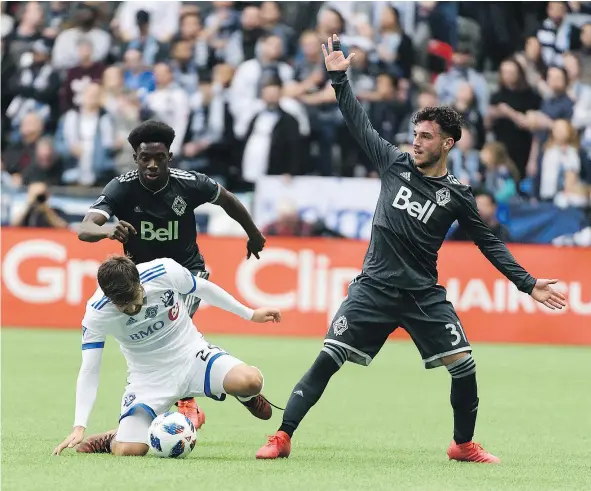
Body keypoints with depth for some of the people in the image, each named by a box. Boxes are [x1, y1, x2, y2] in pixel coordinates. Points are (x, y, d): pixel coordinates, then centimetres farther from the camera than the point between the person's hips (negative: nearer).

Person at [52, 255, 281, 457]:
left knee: (250, 381, -28)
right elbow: (89, 371, -16)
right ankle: (112, 440, 19)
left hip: (191, 355, 1)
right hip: (149, 378, -1)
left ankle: (246, 396, 13)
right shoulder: (96, 314, -22)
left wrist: (250, 314, 9)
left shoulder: (165, 272, -21)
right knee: (128, 450, -22)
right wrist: (79, 427, -24)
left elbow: (204, 289, 0)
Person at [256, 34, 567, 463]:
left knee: (463, 365, -8)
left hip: (424, 295, 0)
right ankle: (283, 437, -8)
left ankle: (464, 445, 15)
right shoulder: (395, 163, 4)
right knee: (328, 359, -11)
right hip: (374, 287, 0)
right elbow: (359, 123, 10)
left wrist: (528, 283, 1)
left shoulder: (457, 195, 2)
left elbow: (490, 244, 7)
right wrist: (339, 78, 4)